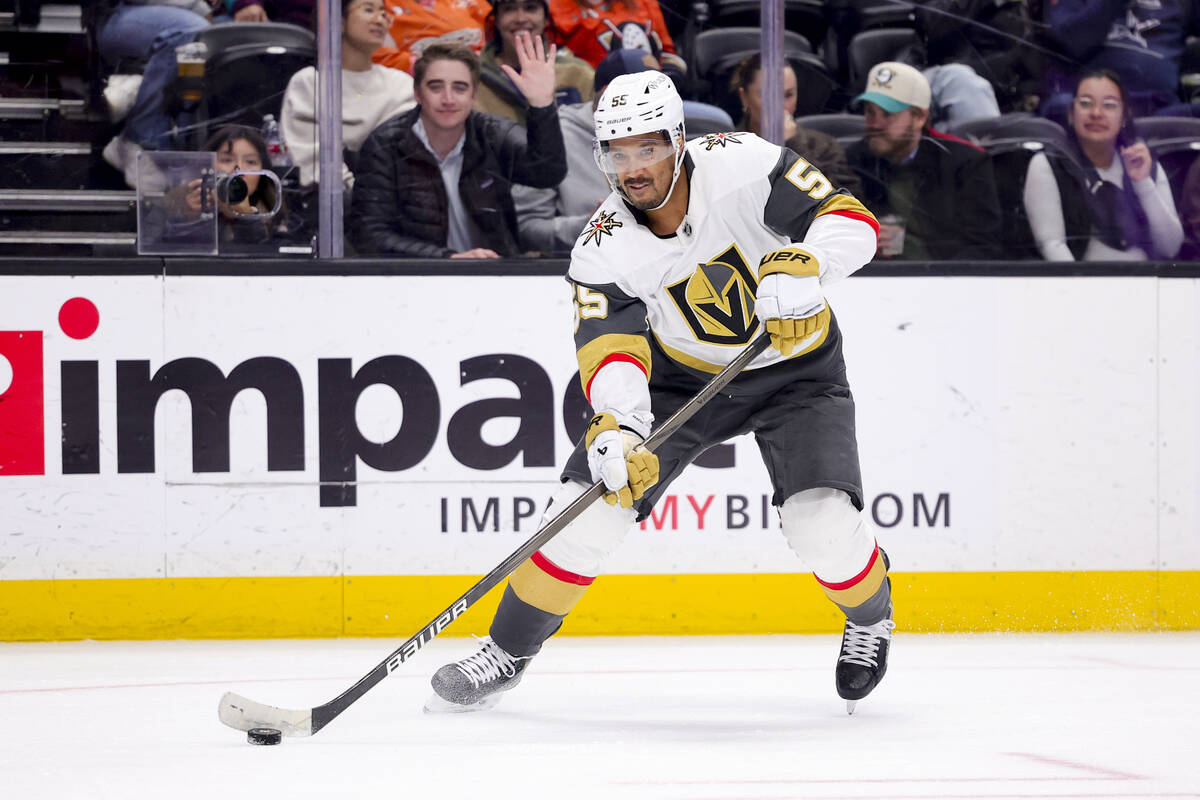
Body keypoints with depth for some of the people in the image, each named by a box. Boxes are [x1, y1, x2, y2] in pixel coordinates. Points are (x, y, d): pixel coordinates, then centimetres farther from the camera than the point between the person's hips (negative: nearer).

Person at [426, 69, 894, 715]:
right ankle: (508, 651, 5)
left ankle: (870, 615, 14)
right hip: (683, 373, 2)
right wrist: (616, 428, -49)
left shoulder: (742, 165, -25)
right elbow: (611, 348, -29)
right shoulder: (603, 249, -19)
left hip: (796, 369, -2)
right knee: (591, 498, -12)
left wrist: (802, 265, -45)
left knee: (822, 523, -22)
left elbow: (851, 220, -25)